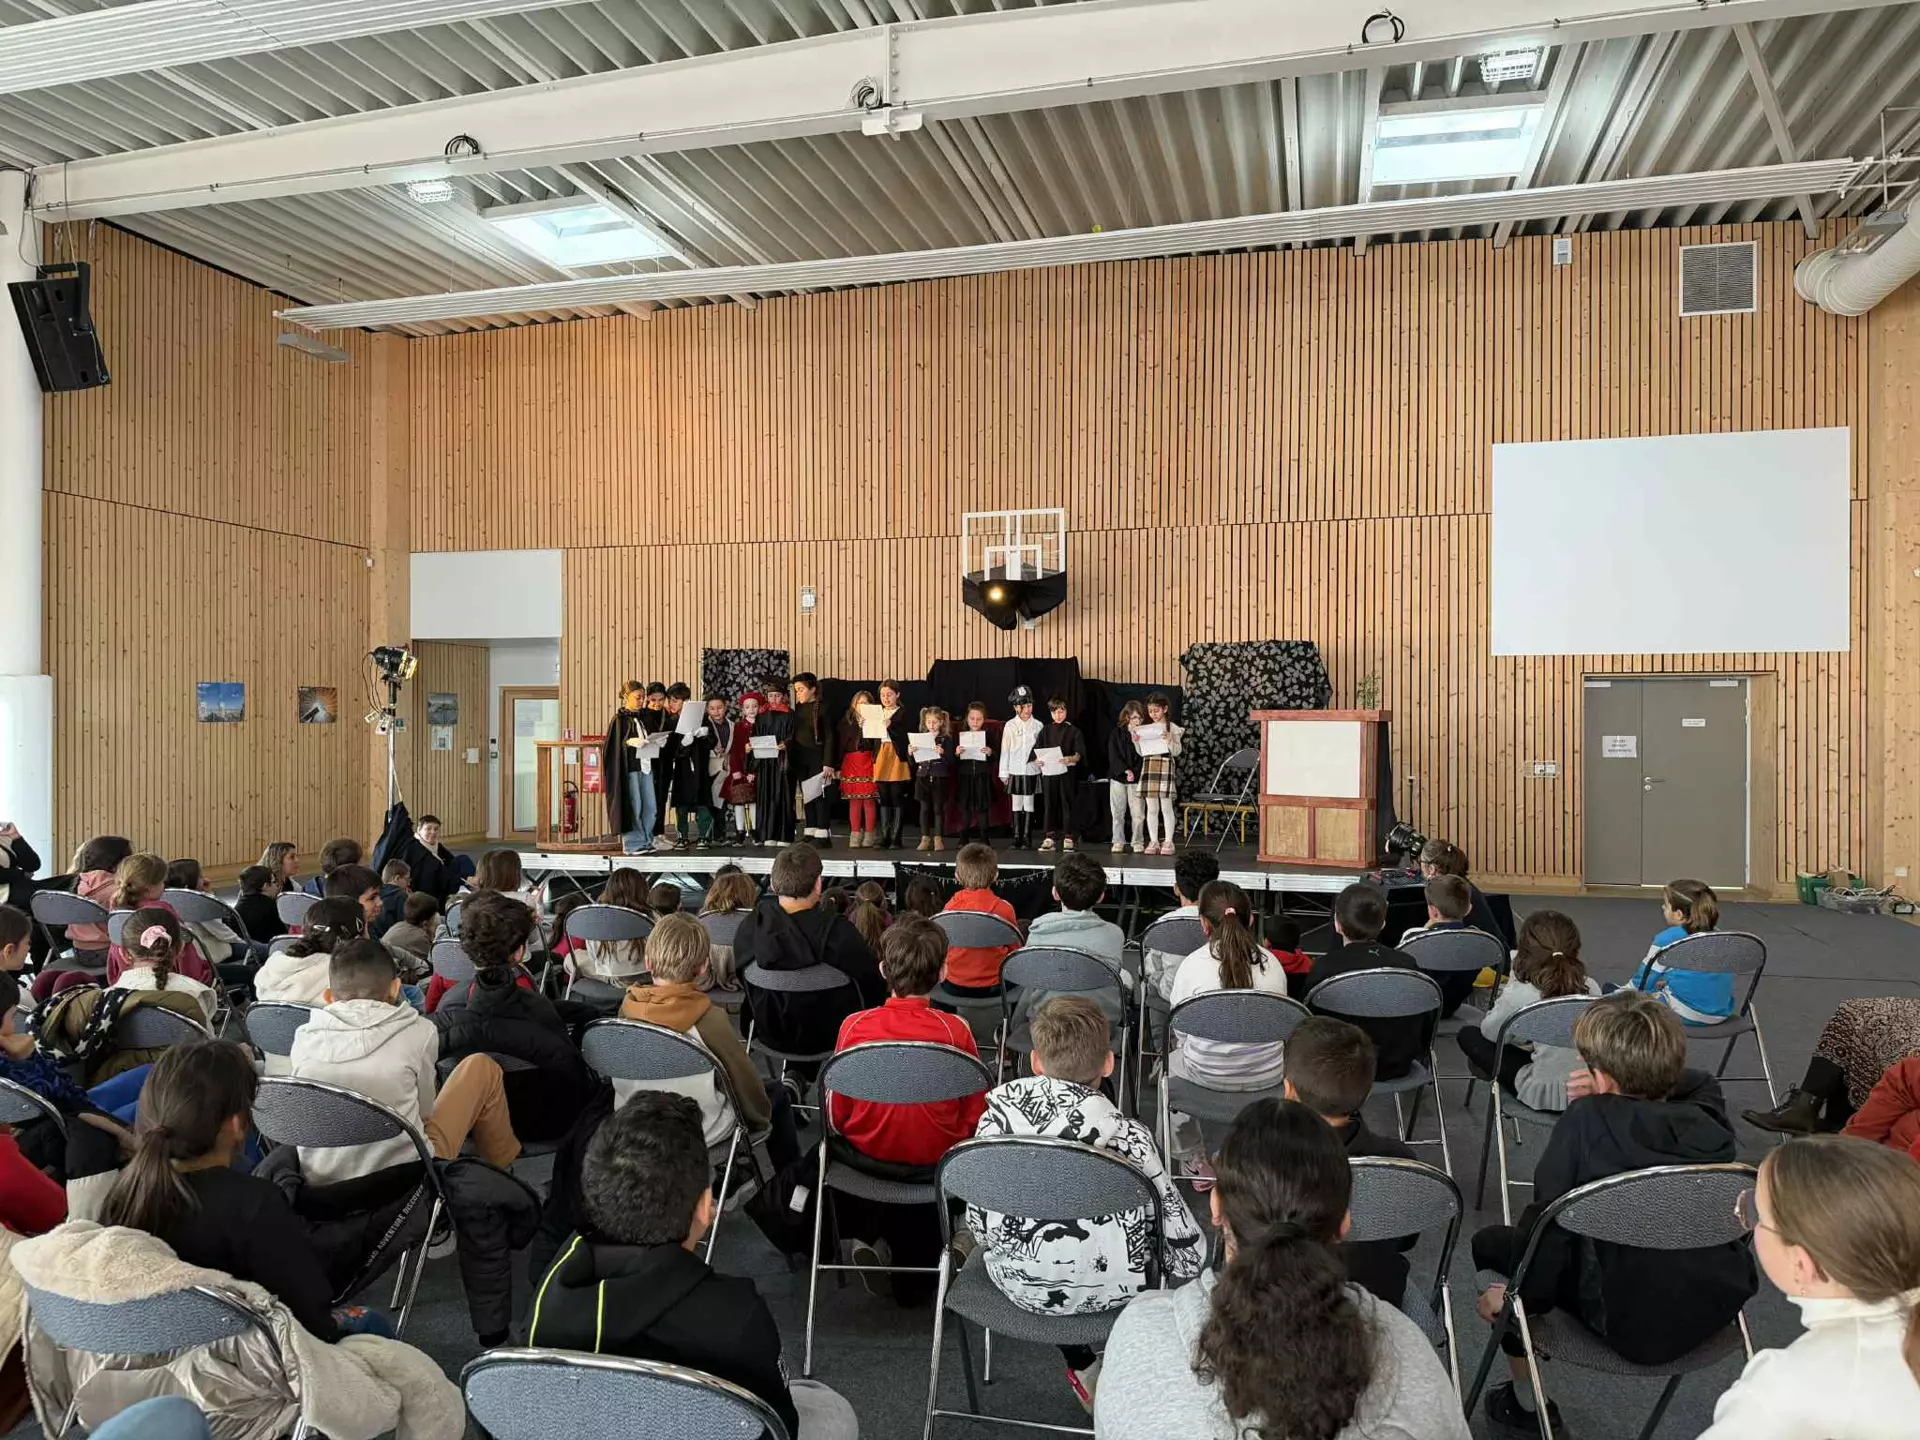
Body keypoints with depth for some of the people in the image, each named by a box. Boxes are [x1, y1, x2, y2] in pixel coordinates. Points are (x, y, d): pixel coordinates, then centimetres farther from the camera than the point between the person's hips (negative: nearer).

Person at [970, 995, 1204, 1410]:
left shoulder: (1000, 1107, -16)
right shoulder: (1125, 1134, -22)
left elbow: (979, 1218, -6)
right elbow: (1181, 1239, -14)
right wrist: (1186, 1265, 8)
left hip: (1019, 1282, 2)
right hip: (1107, 1292, -2)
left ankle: (1083, 1367, 35)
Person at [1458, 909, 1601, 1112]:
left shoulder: (1519, 993, -18)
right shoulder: (1591, 987, -5)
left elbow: (1489, 1031, 0)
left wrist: (1501, 1002, 16)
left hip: (1545, 1094, -5)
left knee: (1469, 1036, 12)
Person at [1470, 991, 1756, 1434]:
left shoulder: (1587, 1120, -19)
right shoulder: (1708, 1120, -4)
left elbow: (1546, 1218, -16)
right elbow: (1694, 1082, 21)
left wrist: (1516, 1292, -2)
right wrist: (1612, 1099, 10)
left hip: (1632, 1323, -6)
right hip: (1719, 1304, 6)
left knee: (1491, 1242, 14)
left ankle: (1527, 1402, 27)